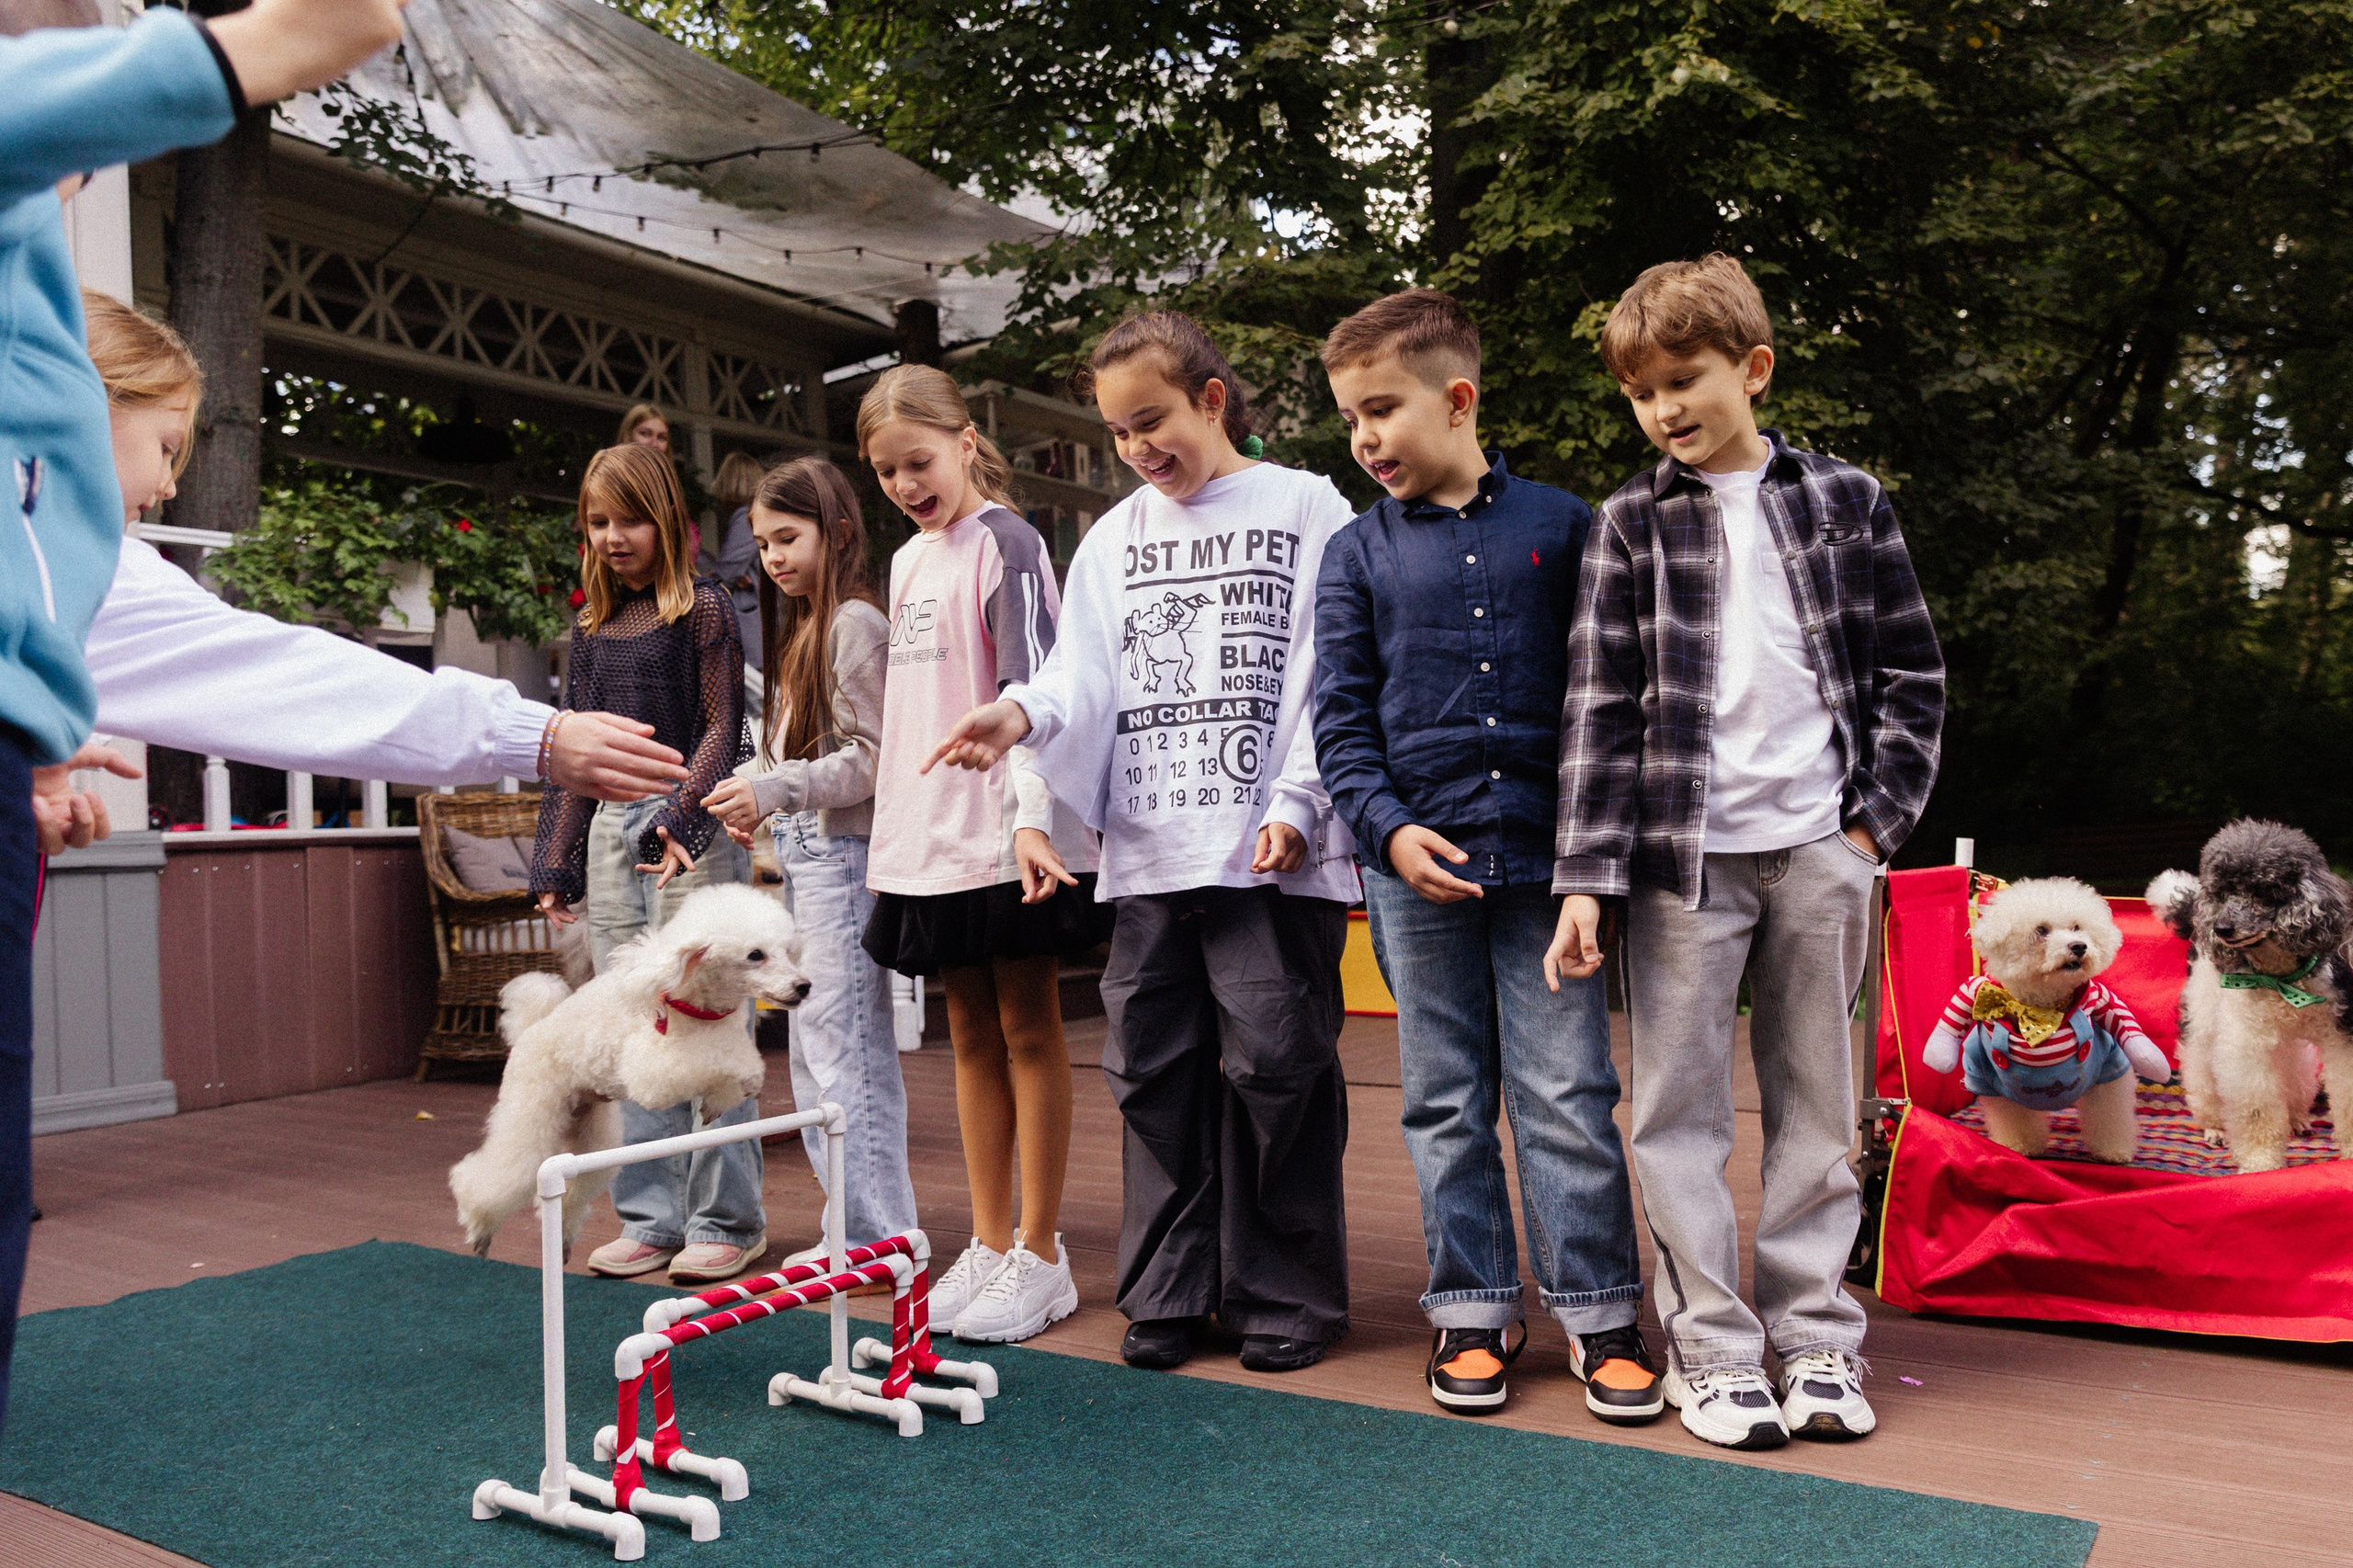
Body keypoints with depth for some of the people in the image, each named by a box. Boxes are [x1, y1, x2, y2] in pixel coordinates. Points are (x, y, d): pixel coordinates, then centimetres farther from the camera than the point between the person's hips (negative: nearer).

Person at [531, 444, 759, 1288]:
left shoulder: (703, 608, -1)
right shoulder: (593, 623, 16)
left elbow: (722, 727, -7)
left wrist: (680, 817, -22)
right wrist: (556, 862, 15)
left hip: (692, 828, -6)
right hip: (611, 830, 6)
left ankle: (726, 1219, 4)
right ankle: (650, 1218, 15)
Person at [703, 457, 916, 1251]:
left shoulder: (854, 622, -10)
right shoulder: (797, 627, 19)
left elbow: (870, 757, -16)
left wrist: (775, 791, -18)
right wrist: (756, 808, 10)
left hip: (841, 856, -10)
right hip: (803, 856, 10)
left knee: (843, 1049, -8)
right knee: (814, 1053, 13)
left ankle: (879, 1240, 0)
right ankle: (857, 1227, 21)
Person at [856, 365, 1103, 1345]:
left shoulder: (1004, 541, -7)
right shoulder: (907, 563, 16)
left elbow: (1029, 685, -17)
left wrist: (1030, 816, -27)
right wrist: (892, 827, 19)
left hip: (1006, 836, -7)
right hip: (929, 835, 8)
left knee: (1029, 1031, 0)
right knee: (970, 1033, 11)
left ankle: (1039, 1255, 8)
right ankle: (990, 1244, 20)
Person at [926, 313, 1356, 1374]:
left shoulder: (1306, 511, 3)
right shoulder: (1113, 541, 17)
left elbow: (1333, 679, -2)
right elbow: (1086, 674, 8)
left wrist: (1299, 804, -11)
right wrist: (1024, 712, -14)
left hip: (1272, 852, -5)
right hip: (1148, 850, 5)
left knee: (1274, 1065, -2)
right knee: (1152, 1068, 8)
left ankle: (1284, 1293, 13)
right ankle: (1169, 1290, 21)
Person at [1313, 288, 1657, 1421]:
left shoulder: (1560, 526, 5)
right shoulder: (1357, 555, 6)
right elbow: (1340, 715, 4)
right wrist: (1388, 827, -10)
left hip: (1544, 857, -1)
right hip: (1417, 864, 1)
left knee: (1567, 1094, 2)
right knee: (1446, 1103, 9)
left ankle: (1598, 1312, 16)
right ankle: (1471, 1312, 21)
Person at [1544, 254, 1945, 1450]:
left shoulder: (1844, 501, 7)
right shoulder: (1631, 523, 4)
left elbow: (1912, 676, 10)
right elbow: (1600, 704, -1)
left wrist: (1876, 817, -1)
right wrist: (1586, 876, -7)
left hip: (1818, 850, 1)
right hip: (1682, 855, -1)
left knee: (1815, 1106, 10)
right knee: (1680, 1111, 2)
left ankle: (1814, 1333, 22)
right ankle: (1712, 1348, 14)